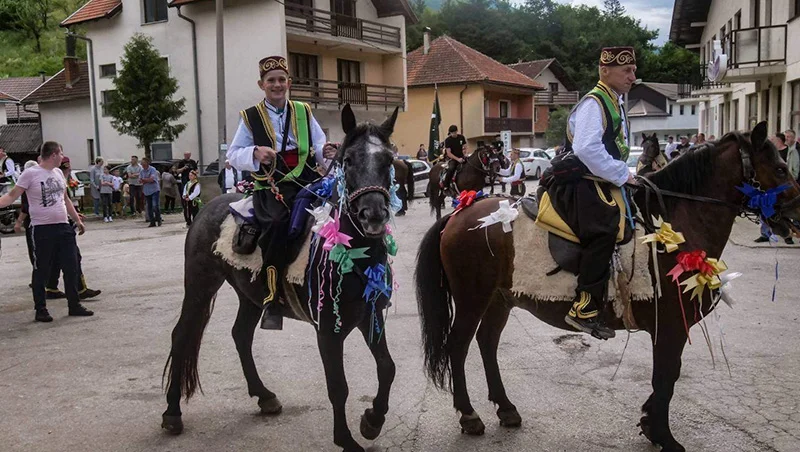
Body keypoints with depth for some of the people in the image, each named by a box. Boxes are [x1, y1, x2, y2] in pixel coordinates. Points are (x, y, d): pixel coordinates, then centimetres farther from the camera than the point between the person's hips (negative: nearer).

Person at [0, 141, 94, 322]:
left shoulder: (58, 172, 12)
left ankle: (74, 305, 19)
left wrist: (77, 219, 24)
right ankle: (41, 309, 14)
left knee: (71, 268, 8)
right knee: (41, 271, 3)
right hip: (42, 230, -6)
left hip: (63, 227, 6)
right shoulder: (30, 174, -8)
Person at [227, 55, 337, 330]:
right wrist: (254, 153, -14)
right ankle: (272, 304, -24)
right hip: (271, 188, -3)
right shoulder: (250, 118, 8)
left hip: (307, 183, 3)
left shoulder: (304, 112, 15)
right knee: (277, 222, -33)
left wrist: (326, 153, -10)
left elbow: (319, 149, 15)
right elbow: (233, 155, 7)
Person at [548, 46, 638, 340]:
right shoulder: (593, 102, -11)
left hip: (598, 183, 11)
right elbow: (587, 149, -26)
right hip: (578, 185, -11)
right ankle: (584, 309, -29)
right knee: (604, 230, -31)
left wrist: (622, 174, 12)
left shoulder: (616, 103, 20)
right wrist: (621, 175, -18)